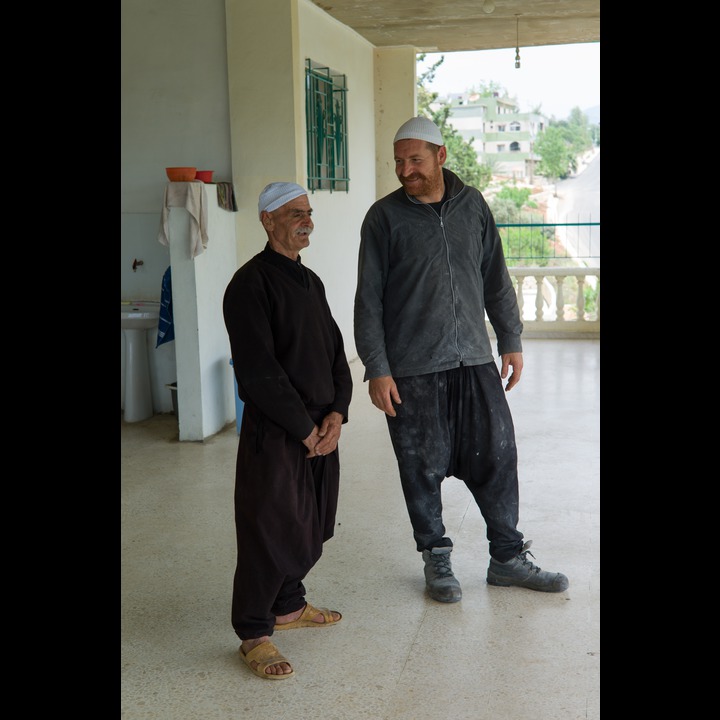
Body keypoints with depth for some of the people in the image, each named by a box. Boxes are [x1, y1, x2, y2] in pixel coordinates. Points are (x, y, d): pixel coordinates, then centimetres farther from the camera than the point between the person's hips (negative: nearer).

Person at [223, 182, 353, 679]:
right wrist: (304, 429, -15)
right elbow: (259, 370, -18)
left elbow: (336, 352, 13)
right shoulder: (251, 283, -12)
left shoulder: (310, 281, 14)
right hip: (274, 433, -8)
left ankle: (288, 605, 34)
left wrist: (336, 413, -2)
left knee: (311, 525, 15)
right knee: (270, 530, -2)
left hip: (322, 429, 8)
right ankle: (254, 634, 11)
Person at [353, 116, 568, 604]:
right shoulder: (385, 217, -3)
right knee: (424, 469, 6)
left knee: (497, 456, 6)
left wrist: (511, 340, 11)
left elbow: (496, 279, 14)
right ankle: (437, 560, 24)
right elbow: (369, 299, -4)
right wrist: (376, 369, -9)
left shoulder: (473, 205, 7)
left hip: (475, 361, 3)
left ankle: (509, 558, 22)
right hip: (412, 370, -3)